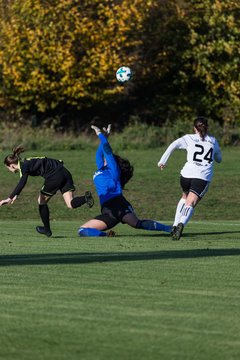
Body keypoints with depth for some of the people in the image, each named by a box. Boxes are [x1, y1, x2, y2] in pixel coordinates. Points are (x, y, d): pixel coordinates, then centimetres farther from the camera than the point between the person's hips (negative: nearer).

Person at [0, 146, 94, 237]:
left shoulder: (24, 166, -4)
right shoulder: (26, 163, 24)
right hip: (64, 172, 9)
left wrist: (10, 198, -25)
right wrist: (16, 195, 32)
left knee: (42, 202, 13)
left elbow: (22, 183, -21)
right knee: (71, 204, 2)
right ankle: (86, 198, -26)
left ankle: (47, 230, 22)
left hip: (55, 176, -9)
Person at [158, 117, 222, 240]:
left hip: (187, 174, 1)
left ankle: (175, 225, 21)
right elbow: (219, 159, 32)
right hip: (203, 178, -1)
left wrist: (162, 161, -6)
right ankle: (181, 224, -39)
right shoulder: (213, 141, 17)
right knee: (190, 203, -10)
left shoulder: (189, 138, 10)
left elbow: (173, 145, -6)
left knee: (185, 197, 29)